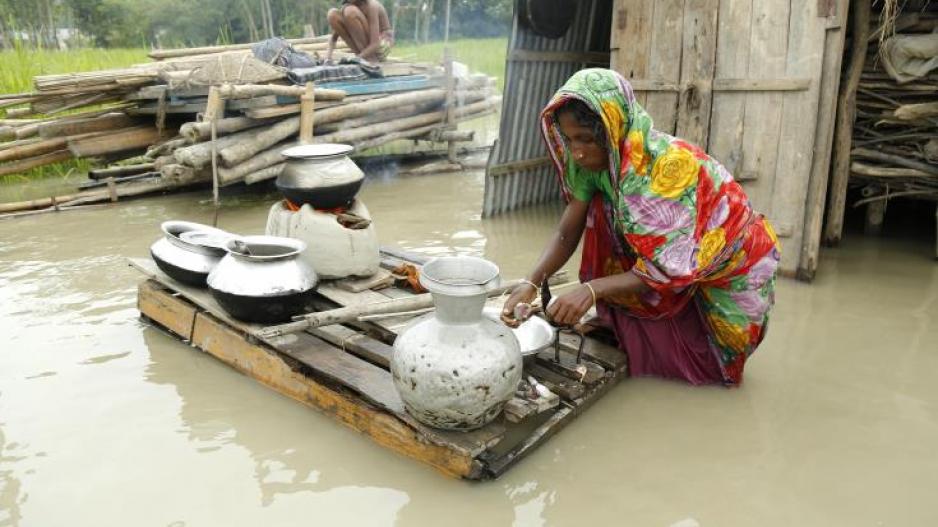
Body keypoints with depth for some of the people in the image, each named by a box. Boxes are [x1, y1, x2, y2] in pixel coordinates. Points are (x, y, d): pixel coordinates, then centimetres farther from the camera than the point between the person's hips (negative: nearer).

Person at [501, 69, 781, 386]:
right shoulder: (595, 161, -17)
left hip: (731, 268, -5)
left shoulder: (670, 164, -35)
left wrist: (592, 290, -44)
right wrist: (531, 283, -31)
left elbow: (672, 268, -35)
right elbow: (566, 234, -14)